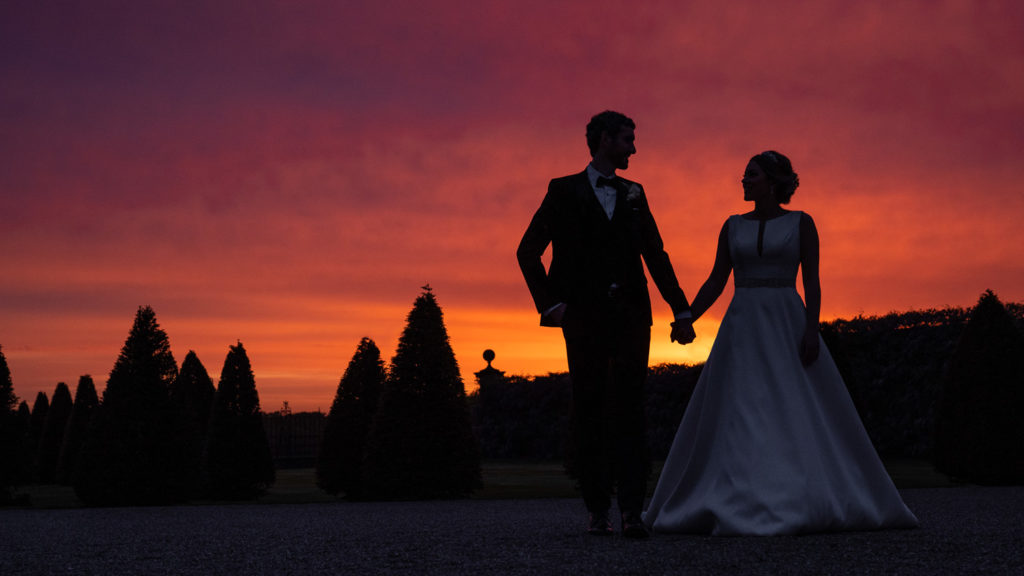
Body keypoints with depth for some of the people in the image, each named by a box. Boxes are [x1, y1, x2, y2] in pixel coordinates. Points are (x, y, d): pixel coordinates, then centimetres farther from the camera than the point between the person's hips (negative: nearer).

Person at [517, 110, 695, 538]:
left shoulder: (633, 195, 17)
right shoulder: (564, 191, 6)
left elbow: (655, 255, 18)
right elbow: (528, 252, 4)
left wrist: (681, 310, 13)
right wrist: (549, 303, -5)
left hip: (631, 315, 2)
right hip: (585, 316, -2)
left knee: (629, 410, -5)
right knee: (589, 411, 1)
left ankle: (632, 511, -10)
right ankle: (597, 510, 6)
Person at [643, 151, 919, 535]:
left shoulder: (801, 223, 3)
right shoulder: (733, 226, 11)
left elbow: (812, 282, -3)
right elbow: (715, 281, 10)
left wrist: (811, 330, -15)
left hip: (788, 327, -3)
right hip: (742, 330, 3)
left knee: (802, 415, -6)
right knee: (734, 420, -2)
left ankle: (807, 503, 1)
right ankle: (738, 506, 2)